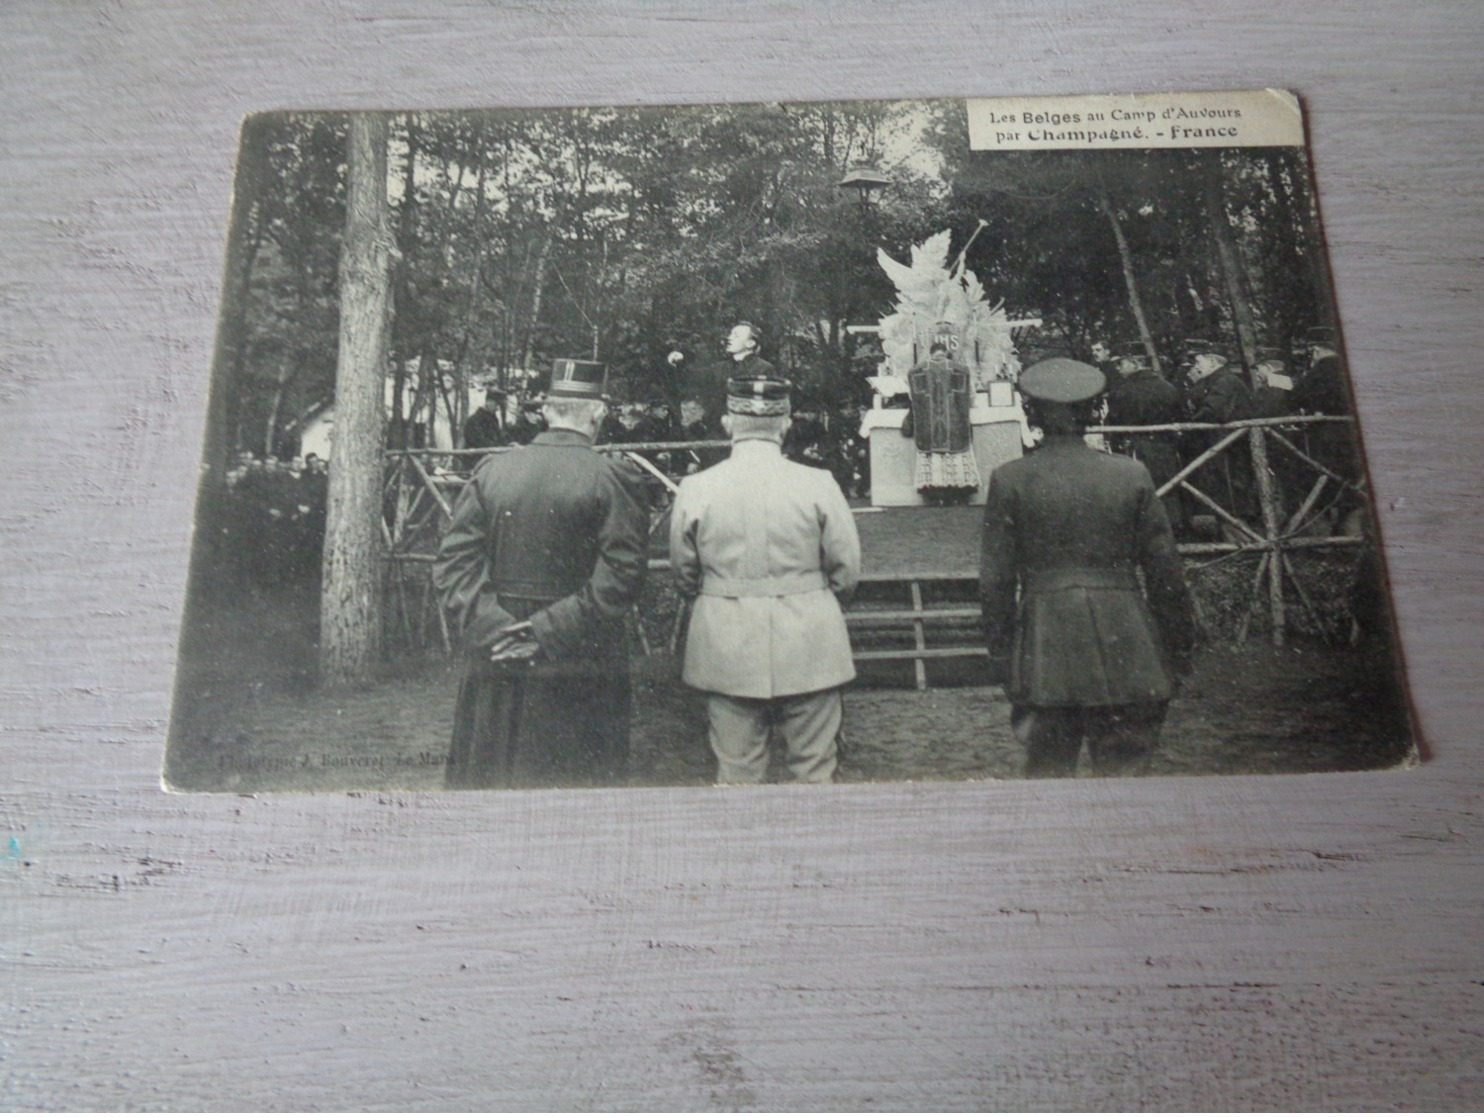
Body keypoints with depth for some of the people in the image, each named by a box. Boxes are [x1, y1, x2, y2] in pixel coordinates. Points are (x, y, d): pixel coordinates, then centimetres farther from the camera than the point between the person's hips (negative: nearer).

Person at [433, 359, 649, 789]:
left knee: (484, 776, 16)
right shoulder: (615, 479, -8)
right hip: (579, 669, -3)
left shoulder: (492, 468, 3)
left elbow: (453, 561, -1)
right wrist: (552, 630, -14)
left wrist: (491, 628, -7)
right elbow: (621, 576, -15)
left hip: (494, 664, 4)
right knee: (571, 782, 7)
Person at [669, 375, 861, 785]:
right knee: (815, 768, 11)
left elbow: (683, 575, 6)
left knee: (735, 772, 11)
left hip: (725, 653, 1)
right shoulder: (818, 485, -8)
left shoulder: (695, 489, -5)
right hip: (807, 648, -1)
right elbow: (847, 571, -1)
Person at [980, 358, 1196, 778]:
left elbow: (996, 579, -1)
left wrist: (1000, 656, 8)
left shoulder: (1009, 480, -3)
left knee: (1047, 771, 9)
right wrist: (1180, 648, 14)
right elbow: (1165, 571, 4)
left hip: (1044, 649, 0)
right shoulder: (1131, 475, 0)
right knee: (1125, 768, 9)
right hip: (1124, 647, 1)